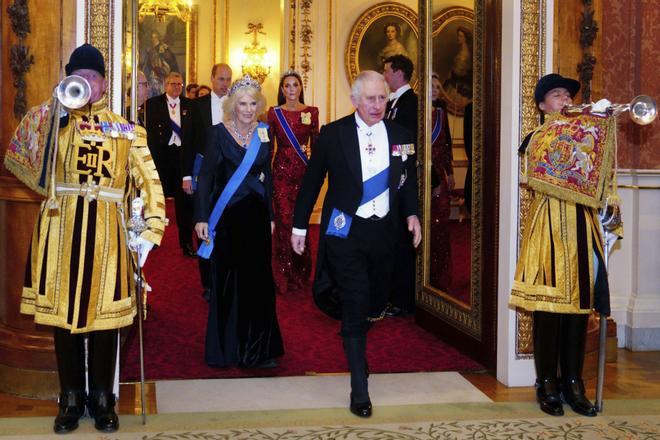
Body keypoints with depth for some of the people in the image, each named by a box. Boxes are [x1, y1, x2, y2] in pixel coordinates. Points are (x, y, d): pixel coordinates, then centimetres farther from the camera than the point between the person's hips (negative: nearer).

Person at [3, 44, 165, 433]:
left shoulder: (126, 130, 9)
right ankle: (72, 398, 18)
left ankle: (102, 398, 17)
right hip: (61, 230, 1)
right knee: (63, 312, 5)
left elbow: (150, 183, 5)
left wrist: (149, 233, -5)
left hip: (106, 232, 0)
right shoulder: (53, 120, 10)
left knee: (104, 314, 4)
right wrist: (55, 107, -14)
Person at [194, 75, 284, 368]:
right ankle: (225, 349, 16)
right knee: (227, 281, 3)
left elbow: (267, 177, 12)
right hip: (226, 217, -3)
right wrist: (202, 218, -10)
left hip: (256, 217, 3)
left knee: (258, 280, 3)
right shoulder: (219, 133, -4)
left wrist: (270, 217, 9)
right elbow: (206, 176, -5)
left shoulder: (263, 134, 7)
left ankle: (257, 350, 15)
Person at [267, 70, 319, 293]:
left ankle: (301, 273, 20)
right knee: (284, 220, -5)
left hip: (304, 171, 1)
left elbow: (316, 143, 7)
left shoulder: (311, 112, 5)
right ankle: (285, 276, 6)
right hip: (281, 171, -1)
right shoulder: (274, 112, 3)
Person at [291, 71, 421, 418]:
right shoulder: (332, 134, -4)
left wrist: (411, 214, -1)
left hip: (383, 232, 4)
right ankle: (359, 389, 0)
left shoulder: (401, 136, 5)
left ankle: (354, 348, 48)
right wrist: (299, 225, 3)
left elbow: (408, 181, 15)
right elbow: (312, 181, 2)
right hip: (345, 232, -4)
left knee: (375, 305, 14)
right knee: (355, 306, -8)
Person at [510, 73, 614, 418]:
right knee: (549, 306, -2)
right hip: (549, 225, -4)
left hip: (582, 225, 4)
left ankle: (573, 383, 12)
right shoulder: (536, 139, 6)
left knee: (579, 303, 4)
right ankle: (547, 384, 7)